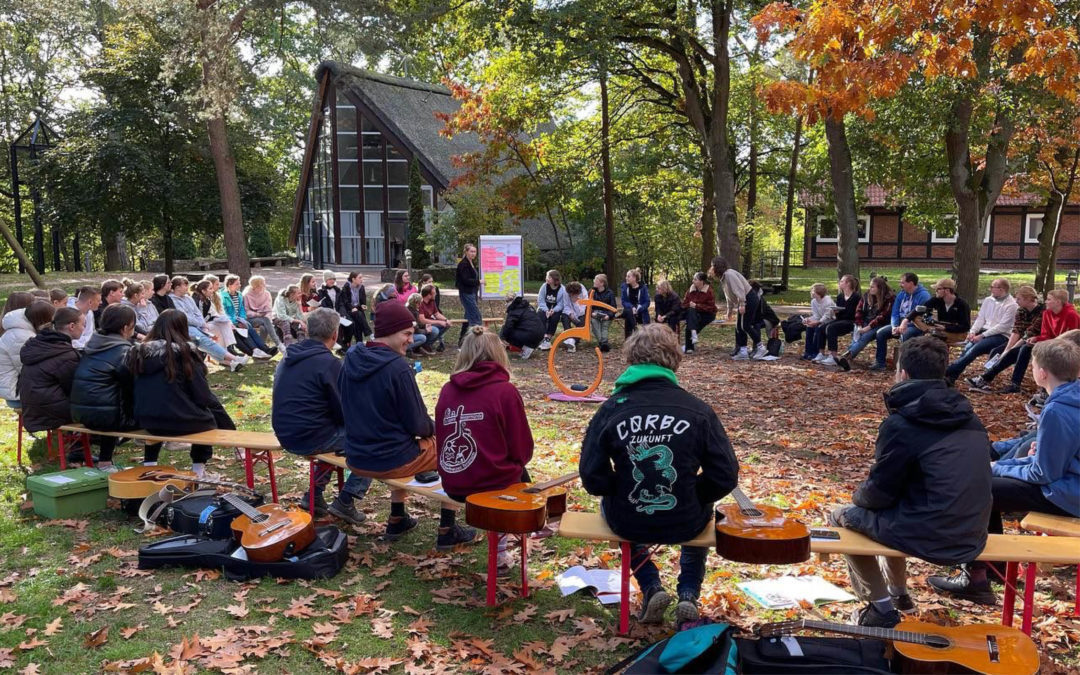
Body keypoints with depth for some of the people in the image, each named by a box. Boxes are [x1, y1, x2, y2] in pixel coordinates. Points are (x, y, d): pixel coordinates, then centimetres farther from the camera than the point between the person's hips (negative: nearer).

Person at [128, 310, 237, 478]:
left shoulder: (138, 353, 4)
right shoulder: (185, 353, -9)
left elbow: (135, 392, 13)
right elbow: (204, 397, -10)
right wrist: (229, 427, -1)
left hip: (146, 424, 5)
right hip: (181, 422, -5)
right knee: (211, 417, 21)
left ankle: (149, 462, 31)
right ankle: (198, 467, 17)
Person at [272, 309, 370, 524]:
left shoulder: (289, 356, 7)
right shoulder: (329, 363, -17)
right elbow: (345, 412, -13)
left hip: (285, 436, 8)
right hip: (310, 439, -8)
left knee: (337, 432, 33)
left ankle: (315, 495, 28)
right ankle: (345, 501, 2)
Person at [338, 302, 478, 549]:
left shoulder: (351, 359, -2)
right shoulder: (397, 367, -22)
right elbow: (418, 425, -16)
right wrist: (435, 428, 7)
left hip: (355, 457, 7)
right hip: (391, 461, -7)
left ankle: (397, 520, 40)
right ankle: (447, 531, 19)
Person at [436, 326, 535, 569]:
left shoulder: (447, 389, 0)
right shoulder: (505, 391, -12)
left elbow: (441, 439, 10)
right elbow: (523, 450, -7)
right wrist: (512, 464, 15)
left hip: (452, 485, 5)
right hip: (492, 483, -4)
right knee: (521, 475, 29)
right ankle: (499, 551, 33)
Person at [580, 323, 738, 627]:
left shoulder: (610, 409, -12)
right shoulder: (698, 410, -12)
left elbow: (592, 479, -12)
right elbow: (725, 478, -11)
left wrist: (623, 492, 8)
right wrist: (692, 494, 8)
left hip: (626, 523, 0)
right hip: (684, 524, 1)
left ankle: (651, 588, 21)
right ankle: (688, 595, 22)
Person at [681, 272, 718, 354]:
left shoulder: (709, 291, -13)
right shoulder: (691, 290, 0)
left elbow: (711, 307, -18)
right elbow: (684, 304, 3)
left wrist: (696, 306, -25)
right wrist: (690, 305, -20)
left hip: (707, 314, -5)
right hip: (693, 313, 5)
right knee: (691, 311, -32)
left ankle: (688, 347, -19)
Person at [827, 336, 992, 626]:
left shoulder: (901, 424, -16)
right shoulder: (968, 417, 5)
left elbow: (878, 493, -10)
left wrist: (858, 495, 13)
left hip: (929, 539, -7)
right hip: (971, 538, 7)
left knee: (842, 516, 16)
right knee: (891, 509, 32)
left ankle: (882, 608, 15)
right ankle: (899, 593, 43)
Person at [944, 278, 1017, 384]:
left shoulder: (1011, 305, -6)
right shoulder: (988, 300, 15)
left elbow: (1002, 326, -13)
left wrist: (982, 335, -18)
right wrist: (972, 331, -6)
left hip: (1001, 335, -5)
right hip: (985, 332, 5)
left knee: (975, 348, -30)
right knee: (968, 346, -26)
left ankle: (947, 372, -36)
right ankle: (951, 376, -38)